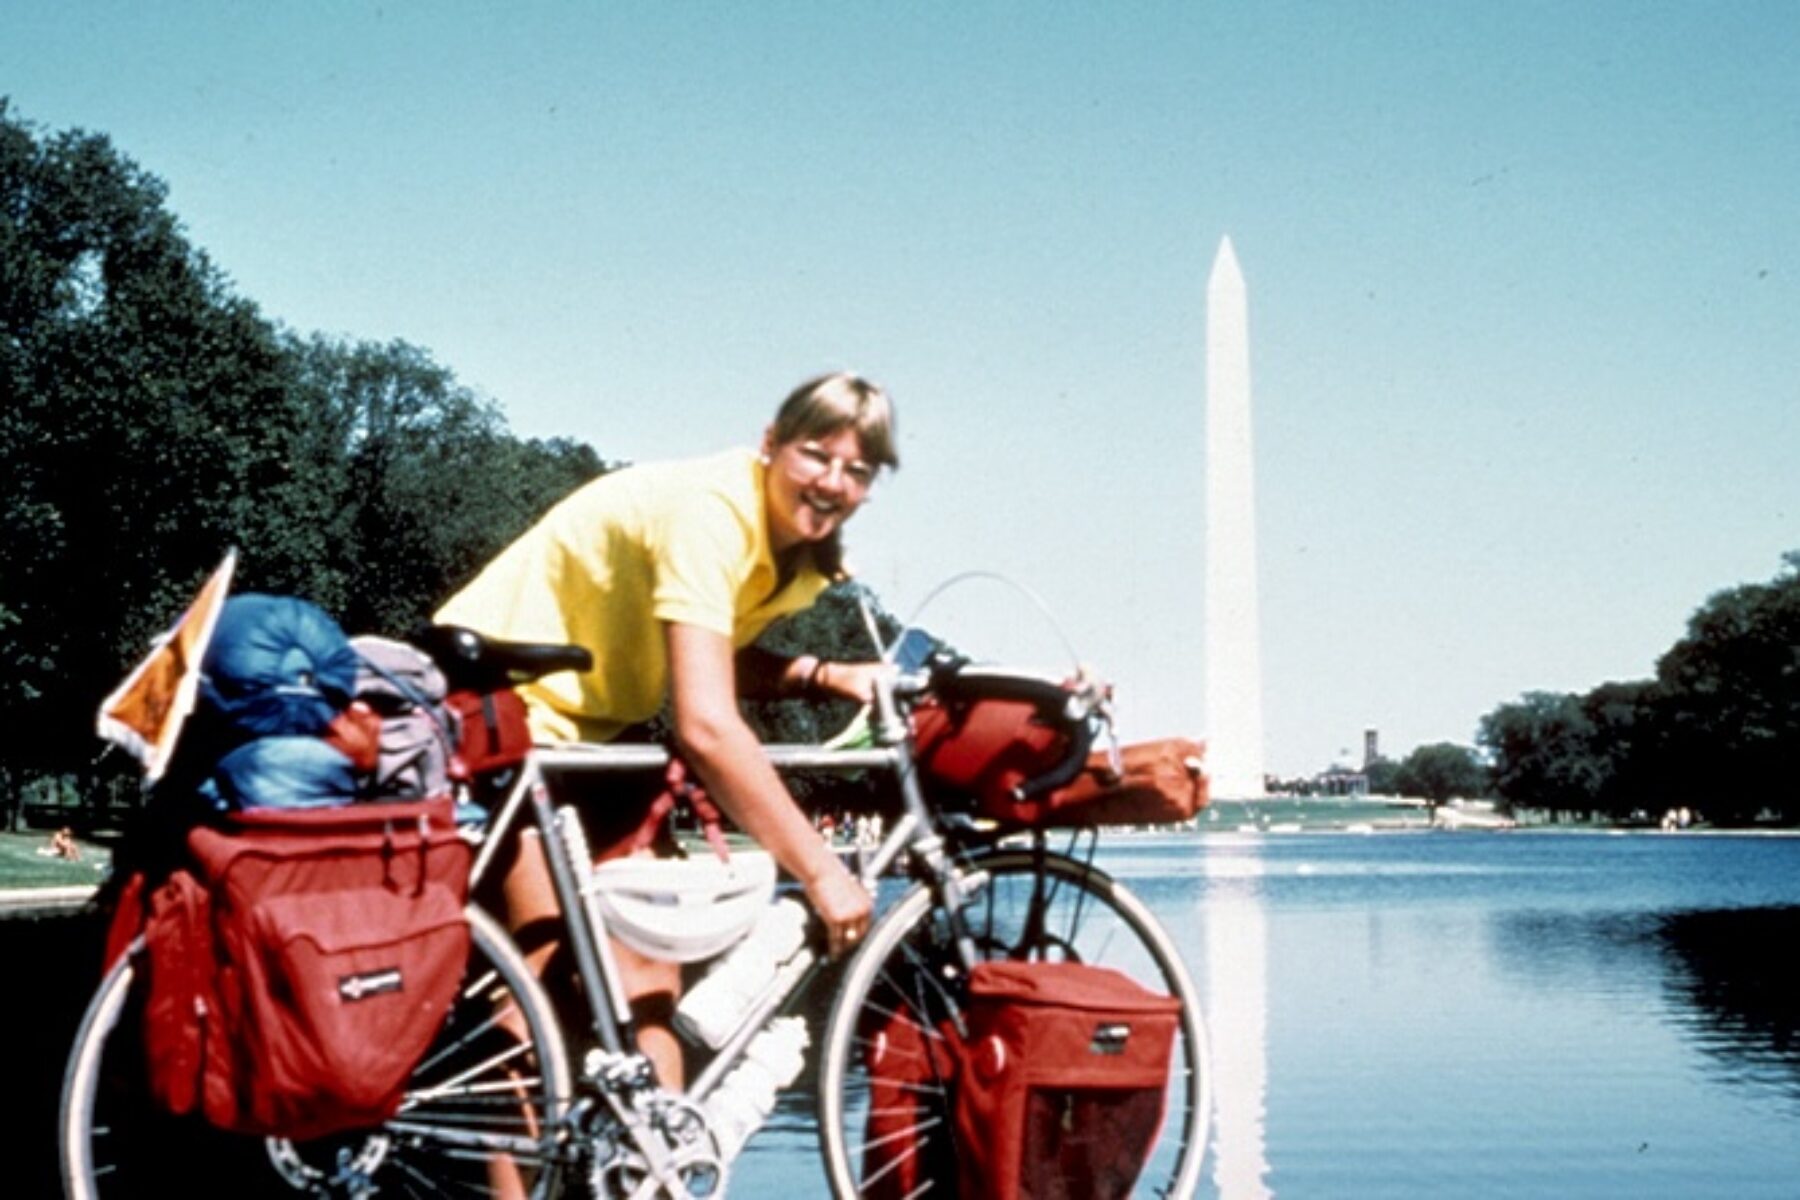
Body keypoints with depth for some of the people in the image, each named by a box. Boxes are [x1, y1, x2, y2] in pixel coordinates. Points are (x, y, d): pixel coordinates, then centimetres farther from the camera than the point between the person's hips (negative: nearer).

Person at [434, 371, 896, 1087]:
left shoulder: (802, 553, -1)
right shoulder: (709, 511, -29)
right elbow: (706, 727, -36)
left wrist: (828, 677, -10)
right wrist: (819, 871, -33)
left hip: (585, 730, 9)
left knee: (645, 978, 3)